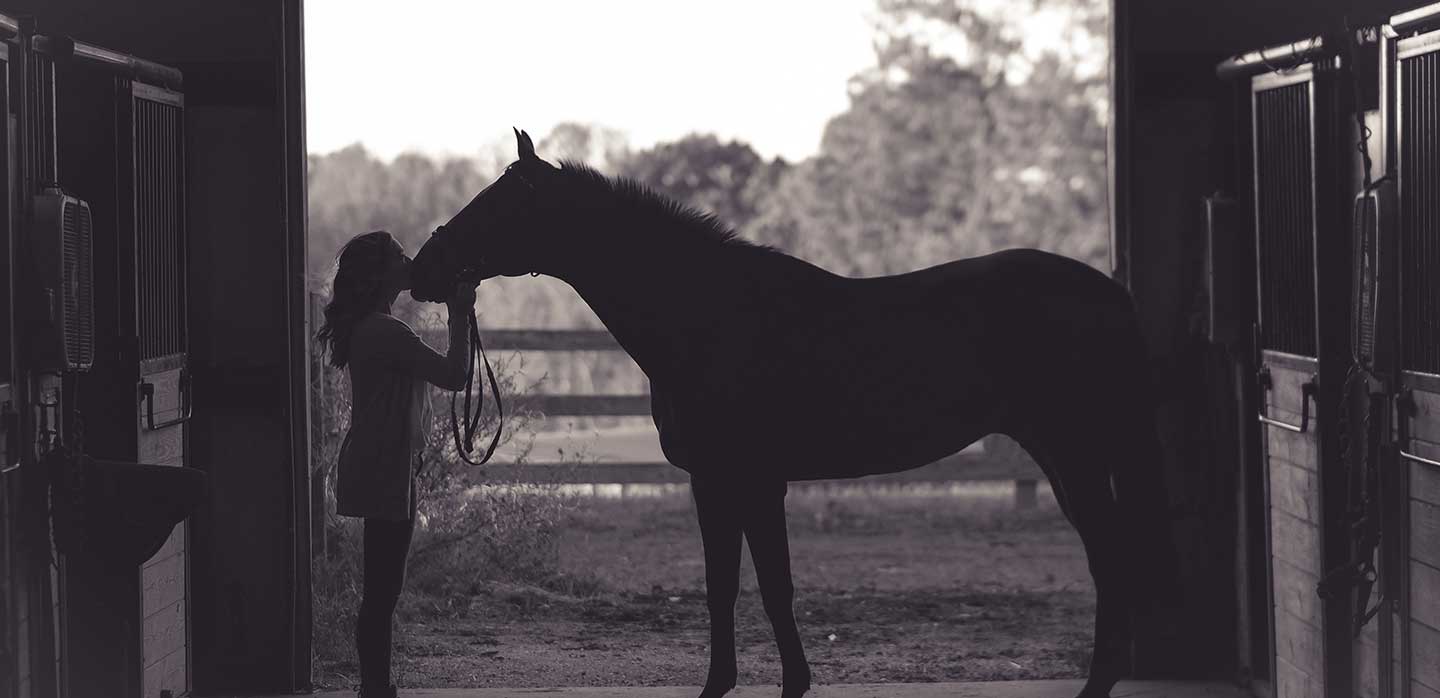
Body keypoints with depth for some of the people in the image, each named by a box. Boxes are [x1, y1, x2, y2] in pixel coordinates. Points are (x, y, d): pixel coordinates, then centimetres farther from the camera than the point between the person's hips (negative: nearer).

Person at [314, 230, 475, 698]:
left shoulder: (366, 328, 13)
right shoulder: (386, 332, -19)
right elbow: (453, 376, -19)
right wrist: (459, 317, -12)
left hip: (377, 470, 10)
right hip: (385, 471, -10)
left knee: (382, 588, 14)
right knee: (383, 589, -6)